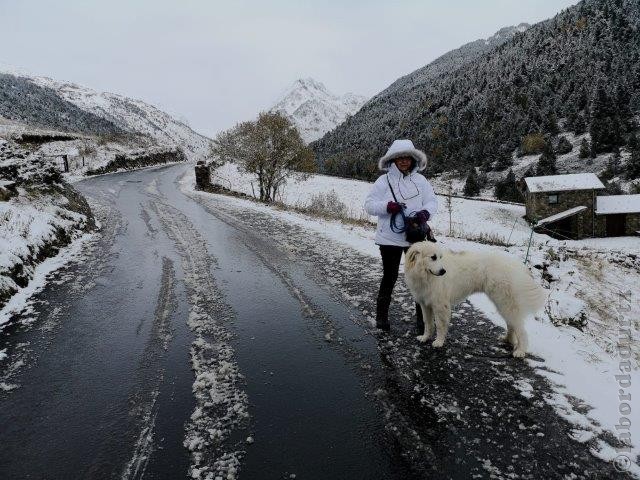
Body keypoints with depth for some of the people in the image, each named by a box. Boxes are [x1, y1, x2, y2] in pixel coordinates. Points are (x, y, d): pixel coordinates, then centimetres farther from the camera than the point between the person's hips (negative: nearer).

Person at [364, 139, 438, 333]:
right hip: (390, 239, -2)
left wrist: (426, 212, -16)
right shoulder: (384, 181, -3)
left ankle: (422, 319, 19)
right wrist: (387, 206, -22)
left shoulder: (420, 180, 6)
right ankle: (381, 315, 26)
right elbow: (369, 204, -4)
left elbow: (432, 201, 6)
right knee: (389, 277, 9)